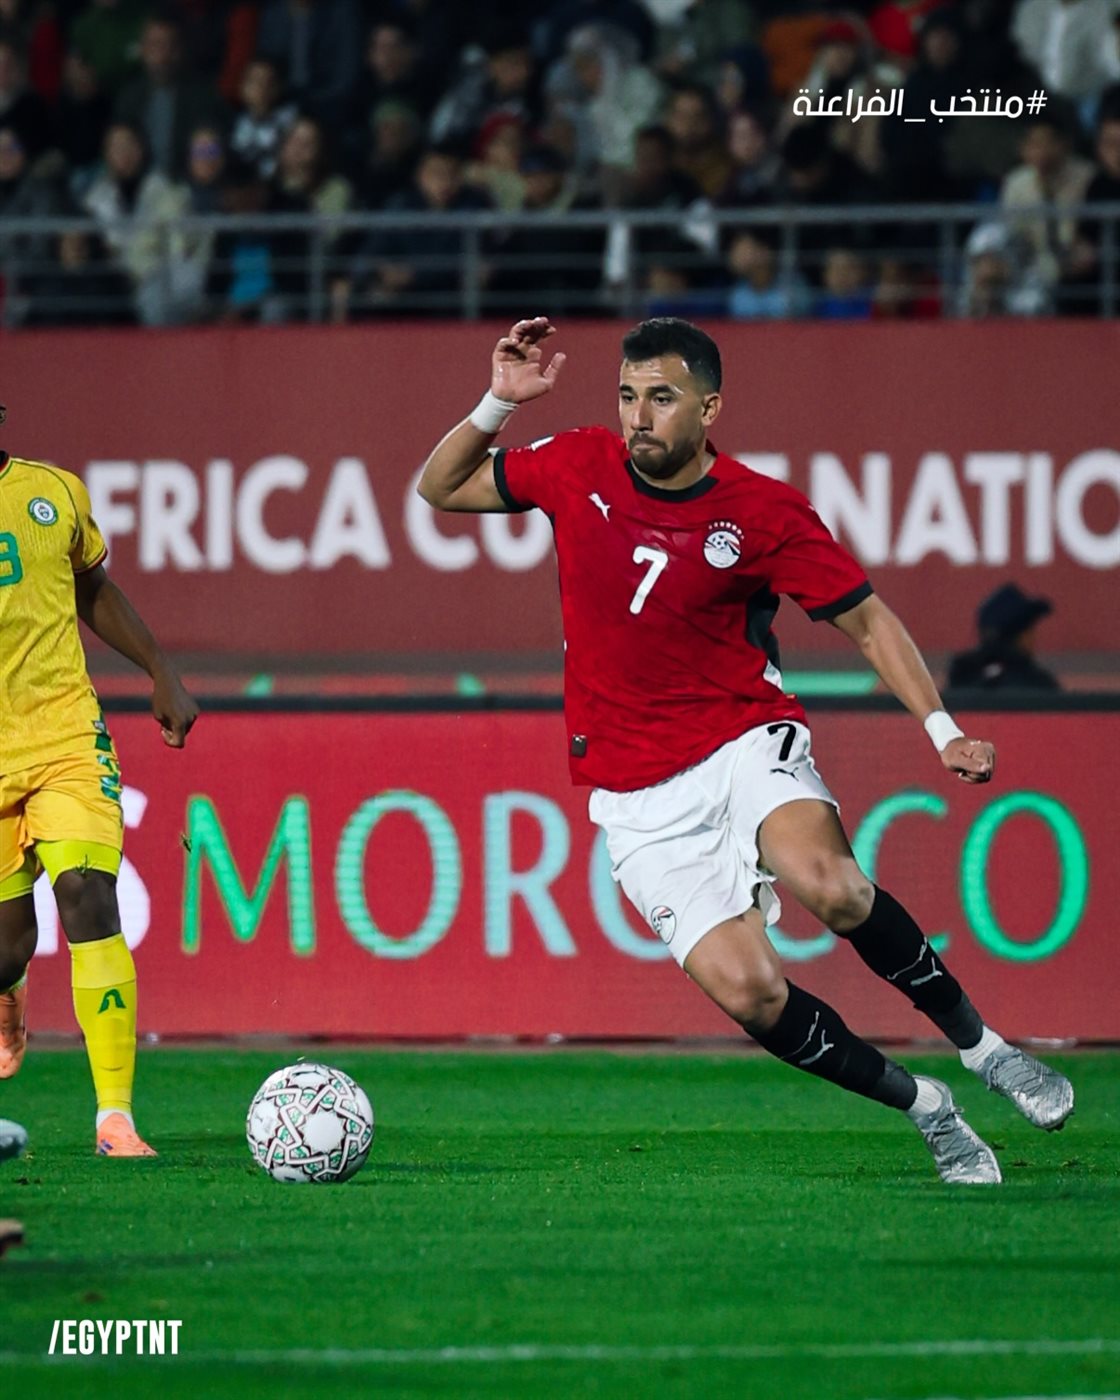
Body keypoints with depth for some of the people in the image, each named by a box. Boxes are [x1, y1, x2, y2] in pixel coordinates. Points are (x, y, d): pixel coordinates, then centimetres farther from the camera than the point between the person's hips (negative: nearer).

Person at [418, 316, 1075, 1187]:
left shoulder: (764, 512, -7)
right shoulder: (579, 470, 1)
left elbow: (867, 620, 1)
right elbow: (440, 489, 14)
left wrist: (942, 730, -11)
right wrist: (499, 404, -3)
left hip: (748, 745, -2)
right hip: (641, 800, 2)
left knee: (827, 885, -34)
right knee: (744, 990, -17)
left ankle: (980, 1044, -13)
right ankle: (924, 1109, 3)